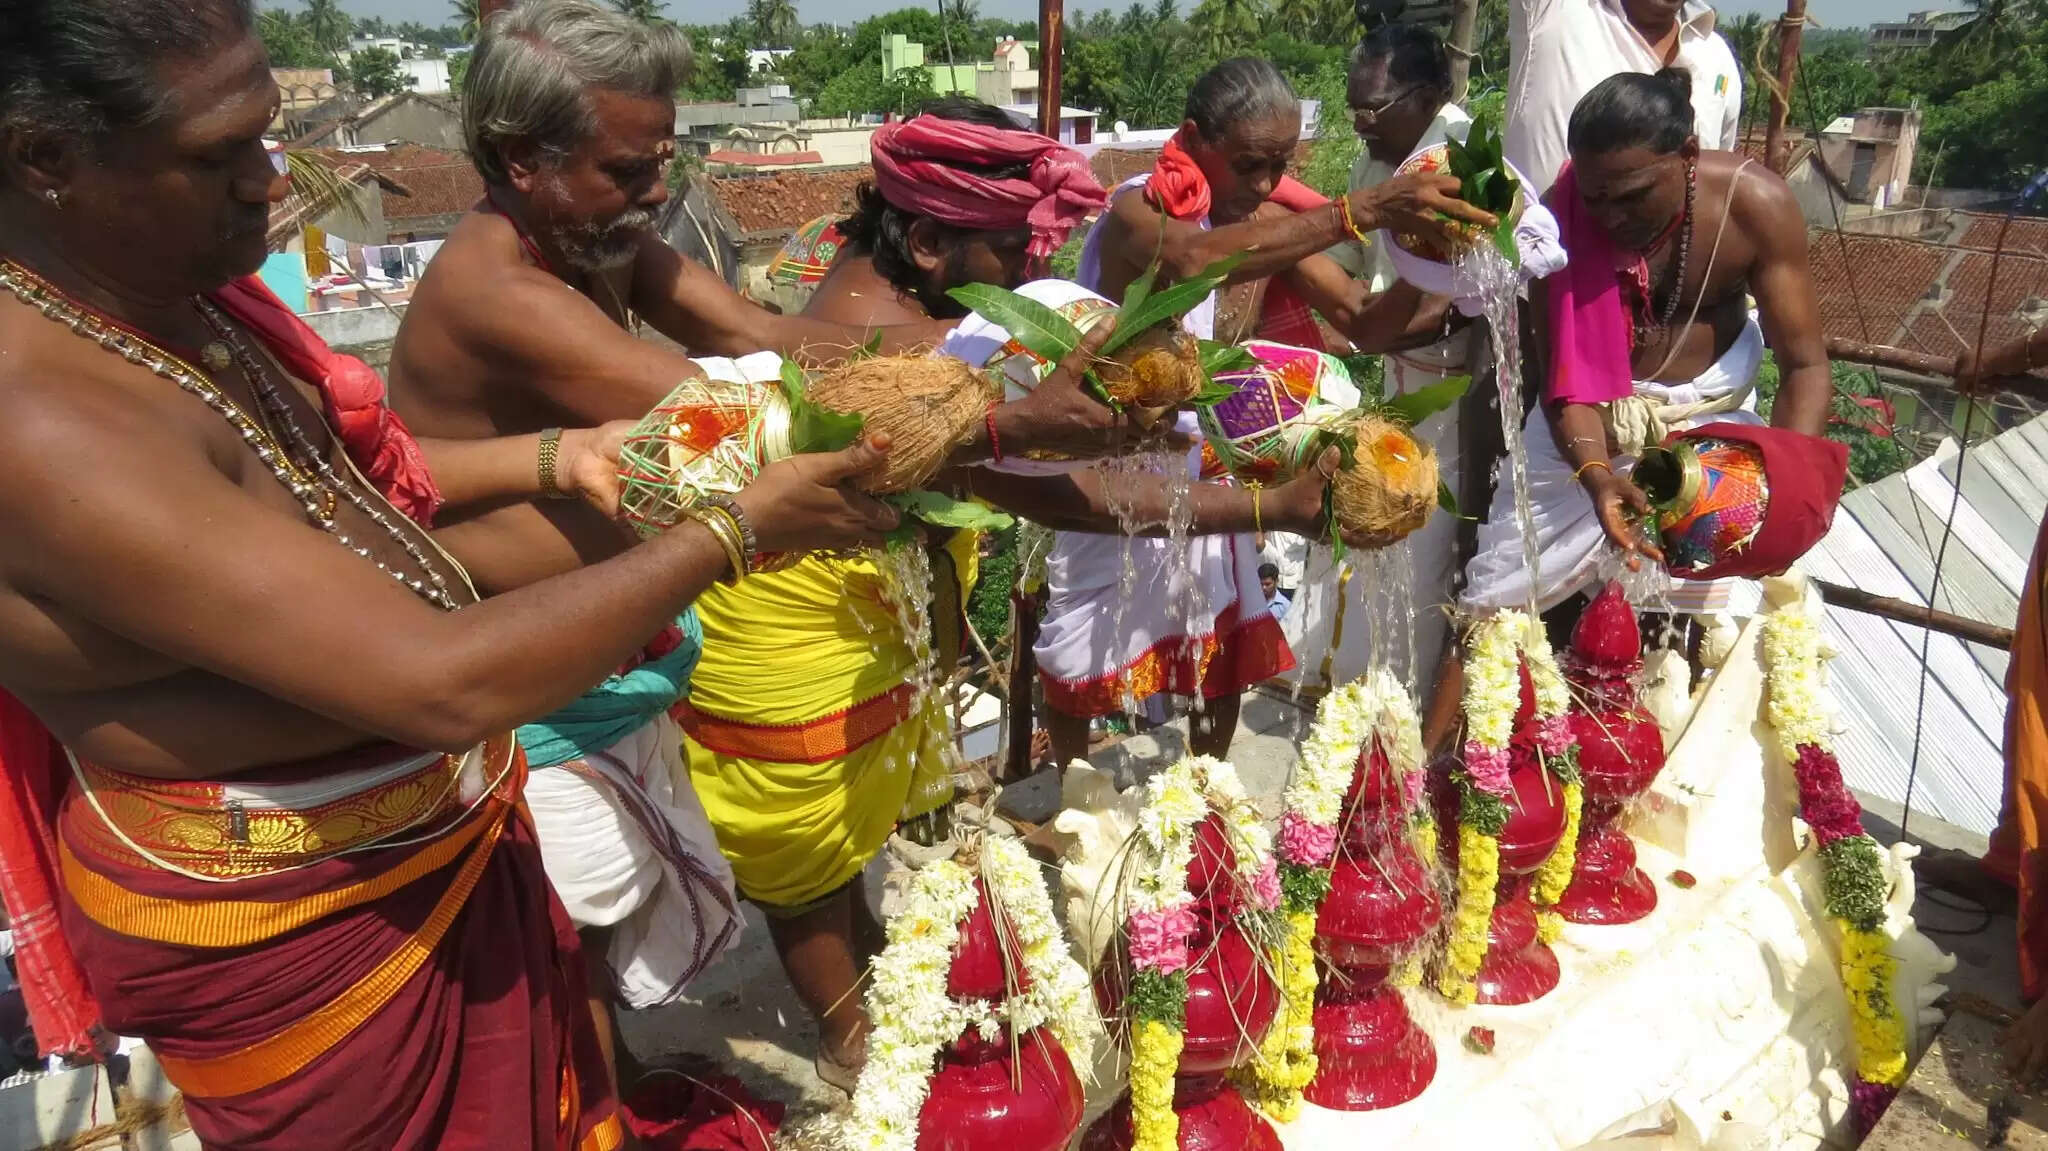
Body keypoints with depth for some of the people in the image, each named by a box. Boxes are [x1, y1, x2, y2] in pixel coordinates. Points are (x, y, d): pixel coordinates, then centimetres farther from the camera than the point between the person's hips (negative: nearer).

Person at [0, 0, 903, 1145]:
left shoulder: (170, 288, -3)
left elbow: (336, 467, 14)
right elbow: (445, 685, -36)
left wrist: (559, 455, 0)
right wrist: (735, 530, -27)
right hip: (304, 924, -8)